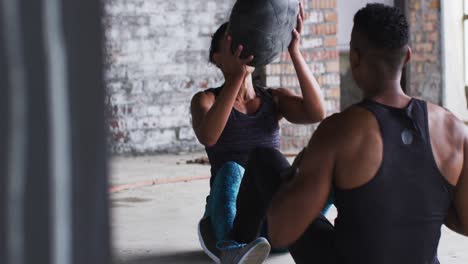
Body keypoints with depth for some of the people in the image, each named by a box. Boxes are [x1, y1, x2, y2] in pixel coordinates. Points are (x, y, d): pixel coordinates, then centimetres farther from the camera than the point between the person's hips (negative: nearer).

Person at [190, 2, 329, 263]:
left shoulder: (277, 98, 7)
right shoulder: (206, 100, -2)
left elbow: (317, 113, -16)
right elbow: (207, 137, -27)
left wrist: (295, 51, -25)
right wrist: (236, 76, -35)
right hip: (226, 217, -2)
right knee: (232, 170, -37)